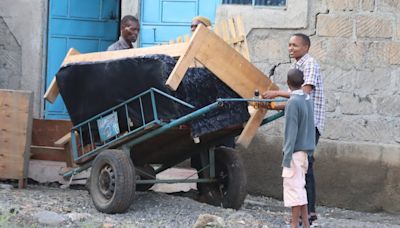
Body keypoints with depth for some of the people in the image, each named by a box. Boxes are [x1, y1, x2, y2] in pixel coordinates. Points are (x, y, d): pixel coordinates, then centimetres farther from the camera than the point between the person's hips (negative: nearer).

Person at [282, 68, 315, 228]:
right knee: (300, 187, 14)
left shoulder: (293, 103, -16)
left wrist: (287, 156, -17)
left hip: (295, 151, -8)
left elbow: (291, 132, -18)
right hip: (305, 151, 8)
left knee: (293, 187, -3)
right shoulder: (308, 99, 7)